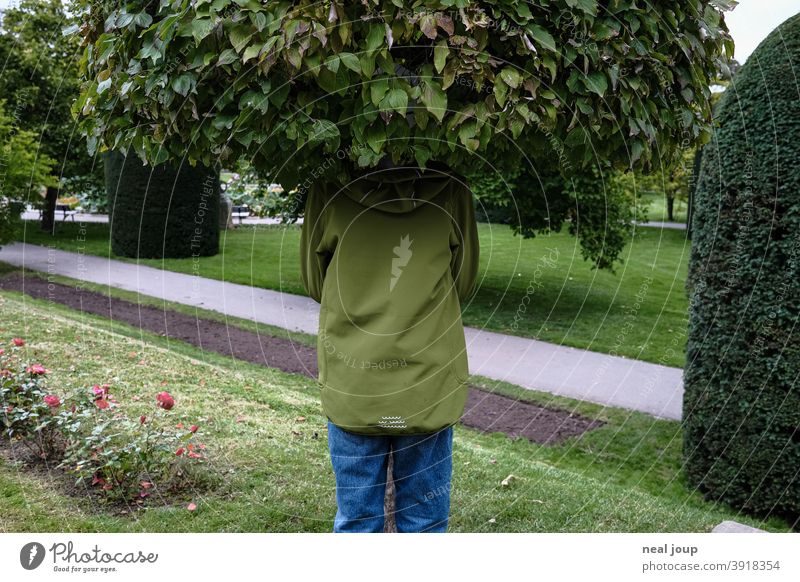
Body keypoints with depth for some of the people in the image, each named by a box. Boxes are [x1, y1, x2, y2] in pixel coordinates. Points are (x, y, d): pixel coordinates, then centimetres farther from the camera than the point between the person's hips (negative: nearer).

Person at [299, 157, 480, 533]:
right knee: (423, 521, 14)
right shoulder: (450, 191, -5)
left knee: (356, 519, 13)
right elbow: (463, 286, 6)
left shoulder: (331, 191, -7)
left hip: (351, 386, 0)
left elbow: (314, 284, 6)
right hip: (429, 385, 0)